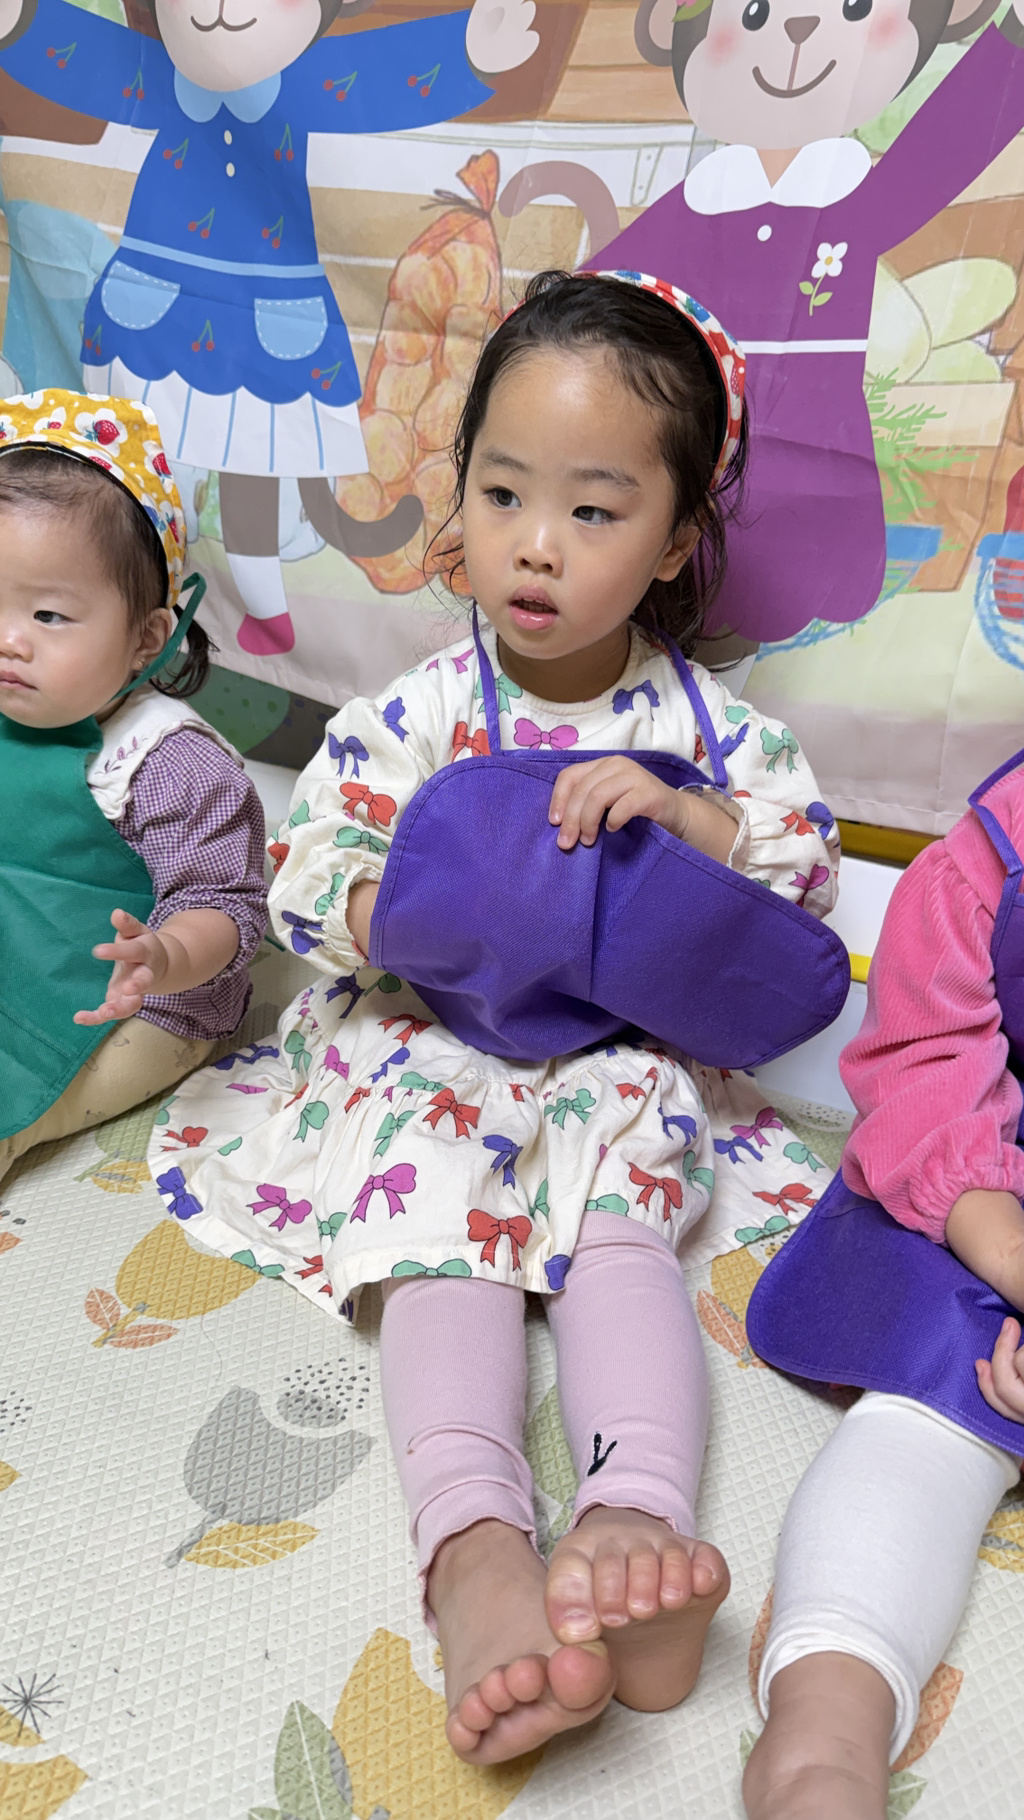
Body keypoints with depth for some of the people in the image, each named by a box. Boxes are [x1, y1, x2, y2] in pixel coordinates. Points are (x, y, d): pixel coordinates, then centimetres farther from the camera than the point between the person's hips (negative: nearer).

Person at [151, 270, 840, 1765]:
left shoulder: (701, 725, -2)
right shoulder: (415, 715, -4)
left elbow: (810, 869, -4)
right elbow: (299, 873, -3)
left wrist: (684, 814, -22)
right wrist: (390, 911, -26)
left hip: (617, 1061, 1)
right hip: (429, 1045, 0)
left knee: (617, 1230, -25)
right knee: (441, 1236, -23)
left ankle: (638, 1515, -39)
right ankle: (475, 1548, -39)